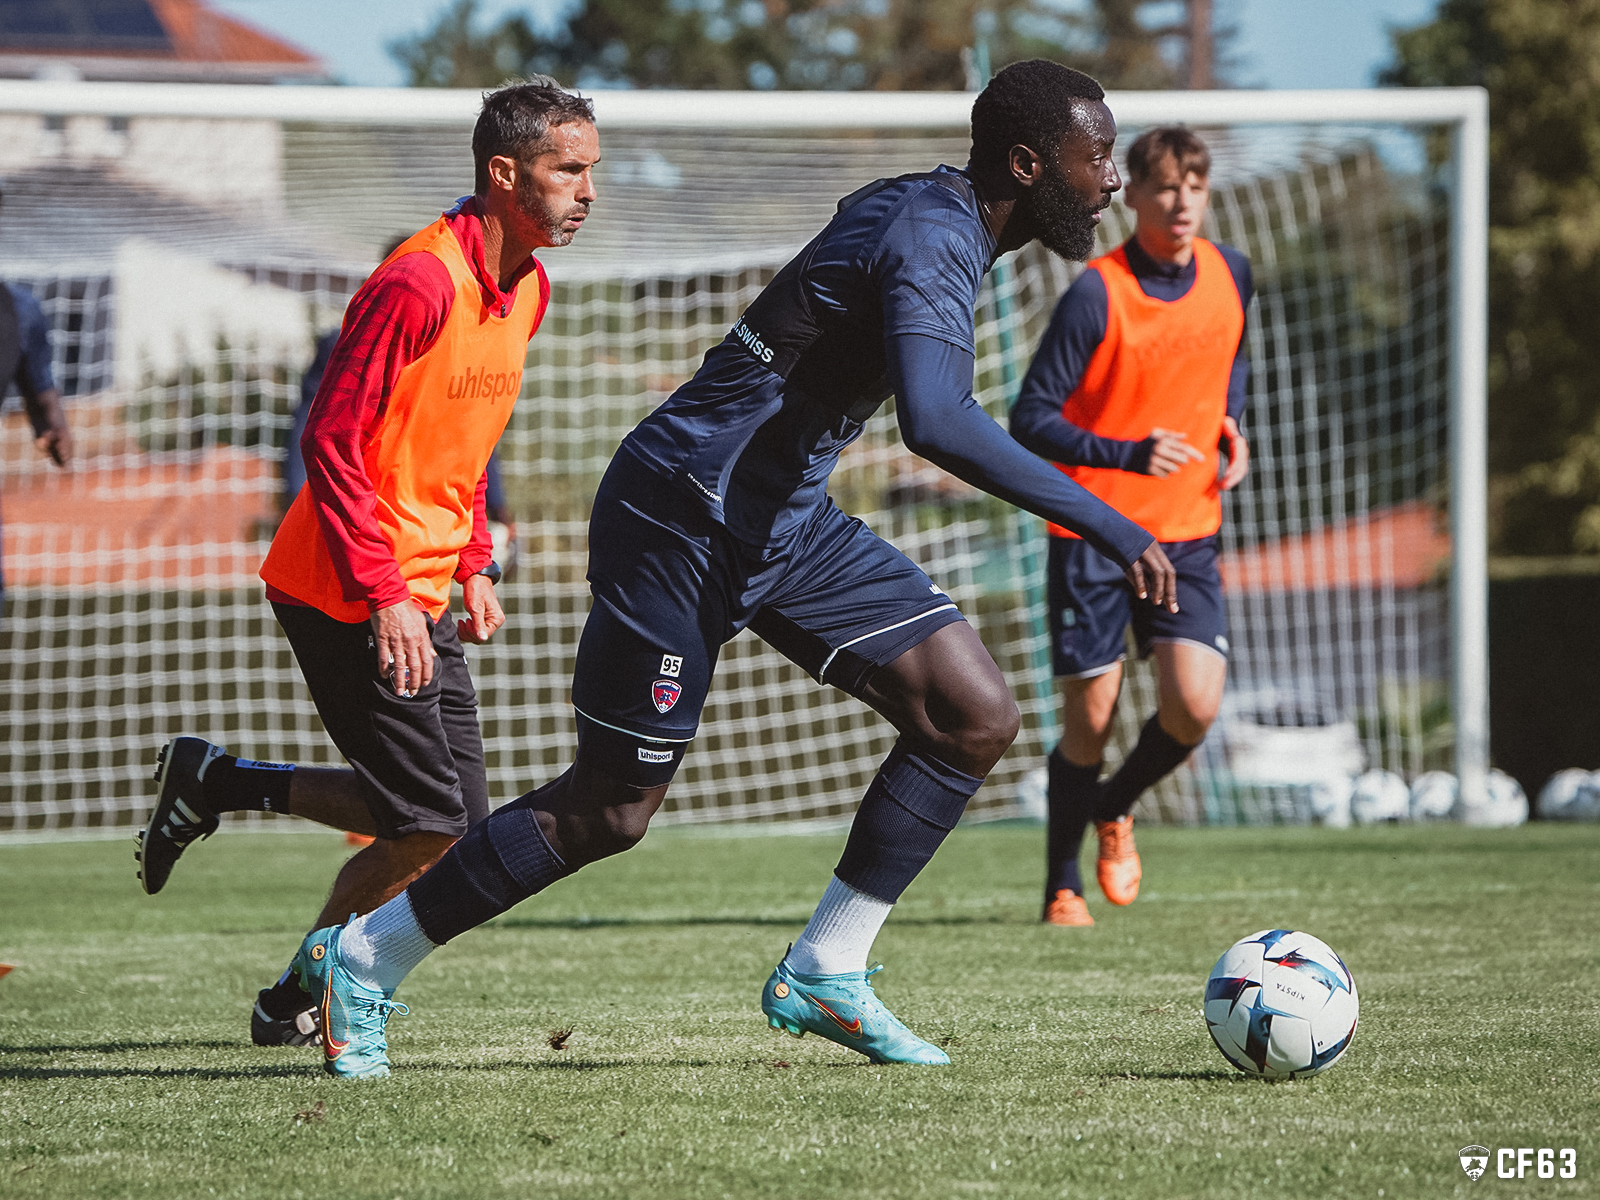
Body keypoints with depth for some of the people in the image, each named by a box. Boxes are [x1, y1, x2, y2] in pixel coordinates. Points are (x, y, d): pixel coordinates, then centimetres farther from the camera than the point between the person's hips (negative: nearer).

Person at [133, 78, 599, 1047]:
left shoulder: (526, 288, 9)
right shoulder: (420, 283, -20)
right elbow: (333, 441, -20)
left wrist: (474, 567, 13)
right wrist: (384, 596, -23)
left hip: (422, 593, 9)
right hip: (346, 593, -9)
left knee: (454, 820, 6)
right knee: (432, 823, -9)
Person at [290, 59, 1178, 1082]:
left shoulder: (931, 215, 7)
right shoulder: (930, 239, -24)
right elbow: (937, 422, -41)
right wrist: (1108, 527, -40)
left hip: (785, 517, 10)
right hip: (684, 519, -10)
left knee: (977, 717, -3)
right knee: (612, 812, -1)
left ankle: (824, 975, 6)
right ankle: (362, 958, 17)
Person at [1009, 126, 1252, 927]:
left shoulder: (1229, 274, 1)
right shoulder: (1097, 294, -16)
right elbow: (1031, 421, -17)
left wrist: (1231, 425, 6)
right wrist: (1129, 455, -29)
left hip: (1187, 532, 4)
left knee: (1194, 706, -11)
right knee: (1090, 720, -2)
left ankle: (1115, 808, 20)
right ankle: (1063, 886, 19)